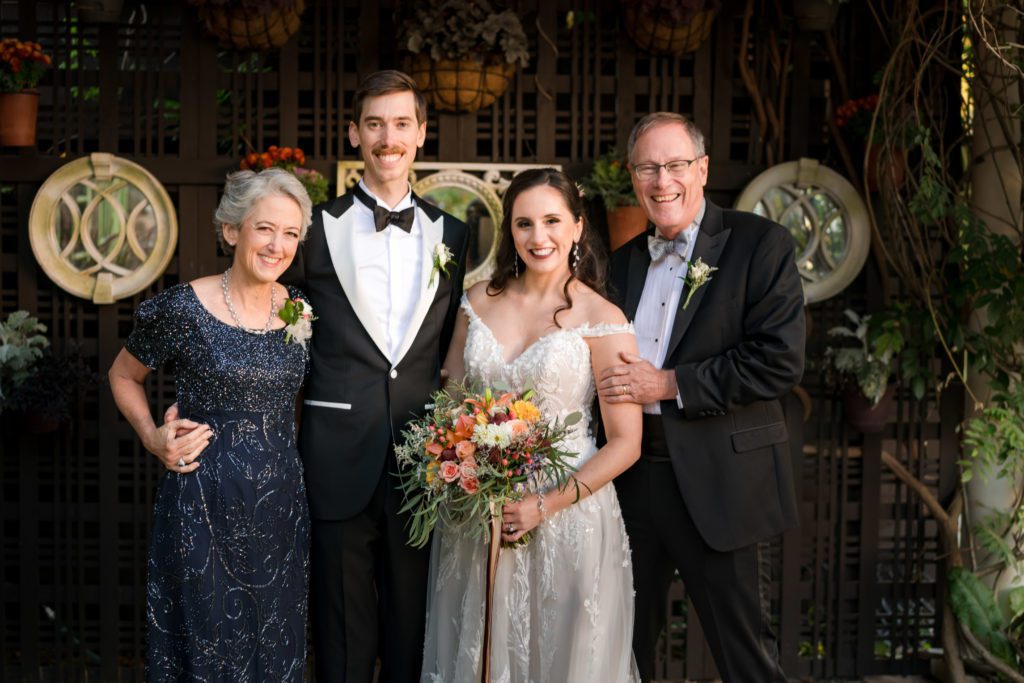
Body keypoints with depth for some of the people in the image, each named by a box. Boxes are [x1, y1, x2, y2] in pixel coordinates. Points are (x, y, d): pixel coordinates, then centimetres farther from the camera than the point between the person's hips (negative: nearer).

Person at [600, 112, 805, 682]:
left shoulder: (761, 245, -7)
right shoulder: (625, 260, 12)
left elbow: (781, 361, -17)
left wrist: (669, 384, -17)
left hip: (719, 485, -5)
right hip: (633, 479, 6)